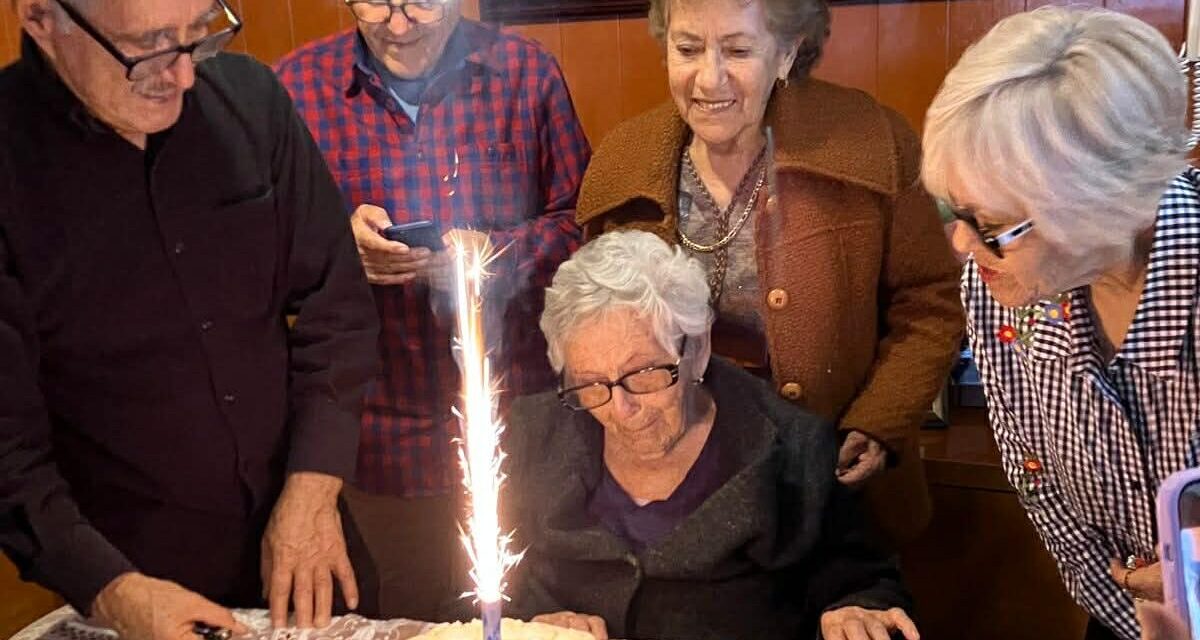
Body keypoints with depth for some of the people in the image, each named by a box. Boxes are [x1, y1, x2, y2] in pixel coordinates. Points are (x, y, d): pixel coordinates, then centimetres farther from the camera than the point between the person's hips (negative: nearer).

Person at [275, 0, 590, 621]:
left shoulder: (527, 72, 0)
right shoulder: (298, 83, -1)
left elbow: (578, 220, 1)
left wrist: (496, 254, -16)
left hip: (514, 428, 1)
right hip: (380, 433, 0)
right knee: (398, 617, 15)